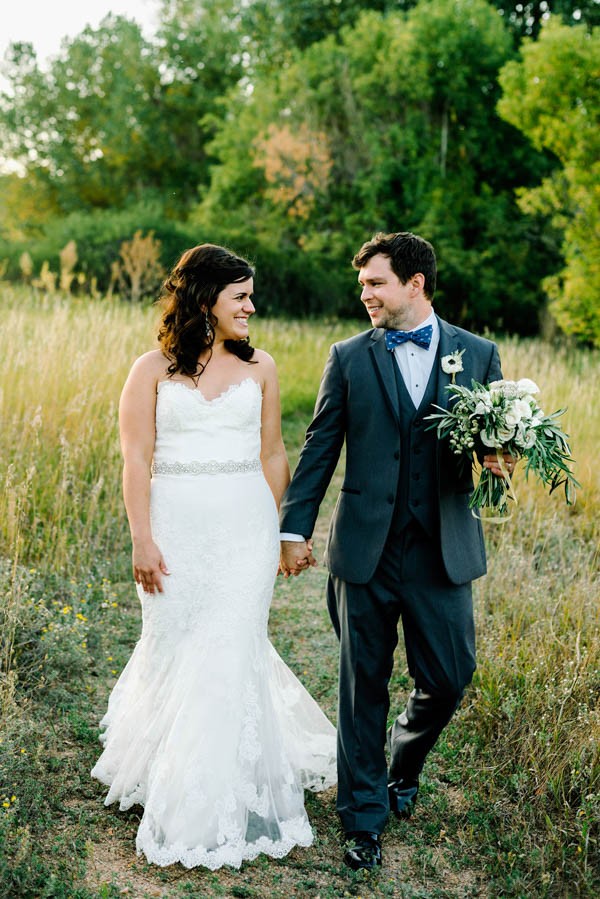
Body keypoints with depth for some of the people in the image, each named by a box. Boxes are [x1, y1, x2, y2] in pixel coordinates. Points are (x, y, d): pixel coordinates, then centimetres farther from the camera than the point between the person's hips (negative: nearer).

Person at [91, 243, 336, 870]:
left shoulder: (260, 367, 8)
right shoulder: (153, 370, 1)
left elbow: (272, 455, 12)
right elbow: (136, 460, -3)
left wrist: (273, 534, 12)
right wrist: (143, 541, -9)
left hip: (245, 527, 1)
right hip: (176, 527, -1)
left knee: (232, 652, 0)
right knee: (173, 650, 5)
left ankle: (223, 804, 15)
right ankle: (169, 780, 27)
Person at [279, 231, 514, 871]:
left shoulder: (478, 354, 5)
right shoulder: (348, 357, 3)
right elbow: (319, 450, 5)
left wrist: (499, 455, -12)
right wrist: (294, 529, 3)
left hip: (444, 552, 1)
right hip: (365, 550, -1)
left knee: (448, 679, 7)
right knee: (364, 687, 7)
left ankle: (404, 762, 39)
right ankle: (364, 817, 23)